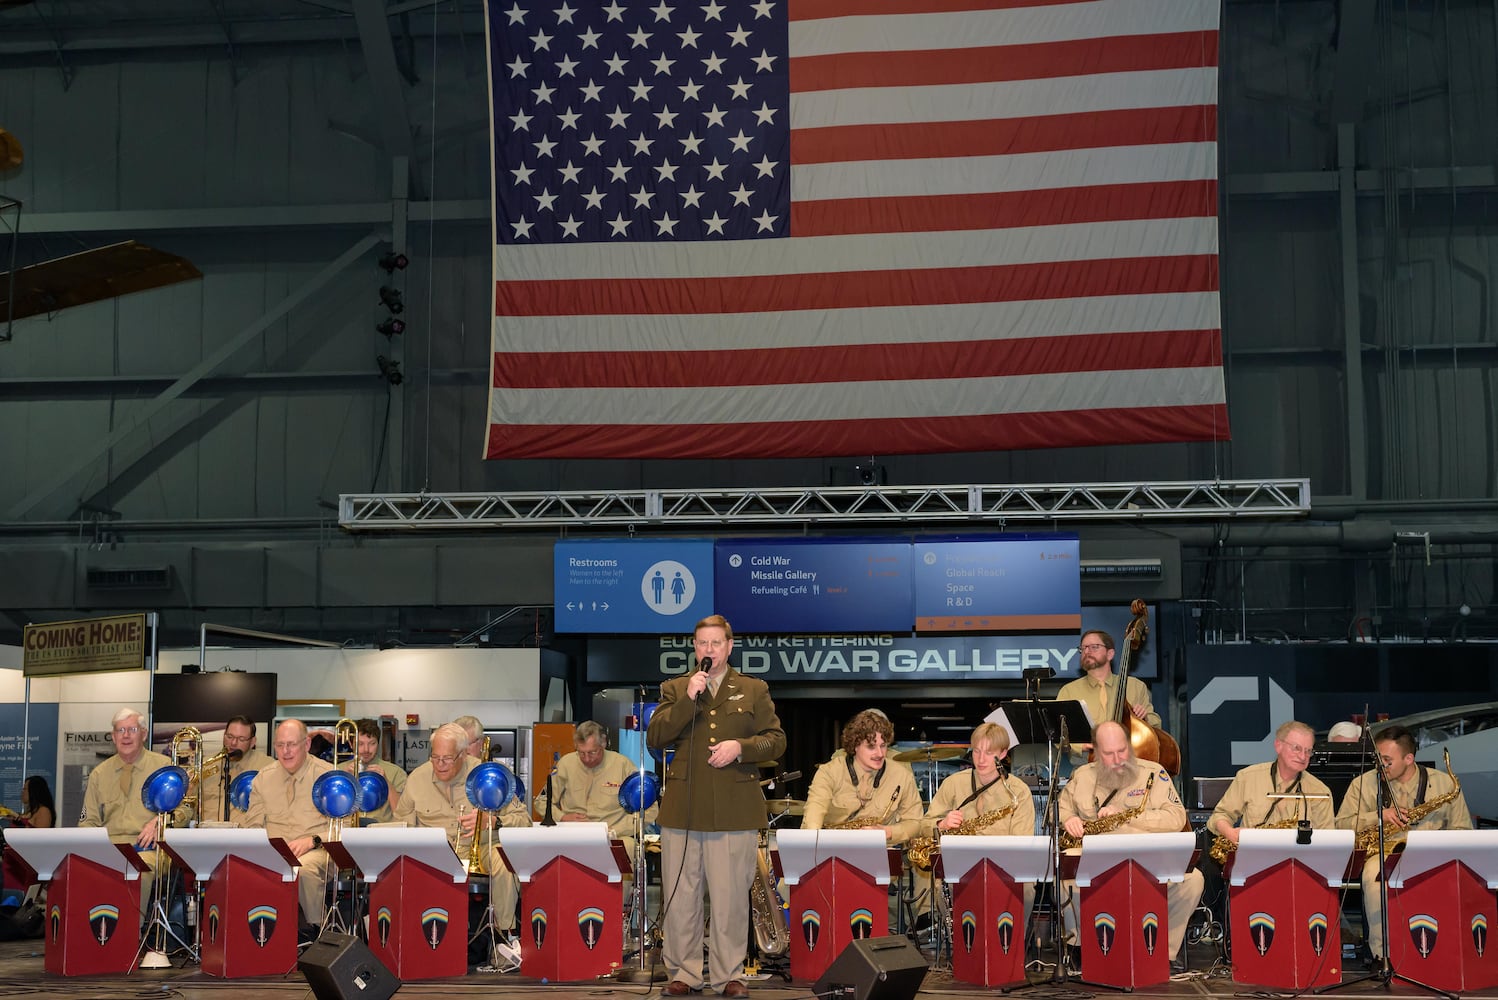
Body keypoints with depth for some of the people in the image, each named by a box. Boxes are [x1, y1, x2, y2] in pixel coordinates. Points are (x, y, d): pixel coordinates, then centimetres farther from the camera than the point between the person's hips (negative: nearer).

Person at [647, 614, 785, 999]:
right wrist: (688, 700, -11)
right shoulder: (674, 689, 11)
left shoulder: (754, 690, 11)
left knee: (731, 896, 0)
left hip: (735, 811, -1)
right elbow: (654, 739, -1)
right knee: (681, 895, 4)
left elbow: (776, 740, 6)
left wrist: (741, 746, -12)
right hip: (682, 808, 1)